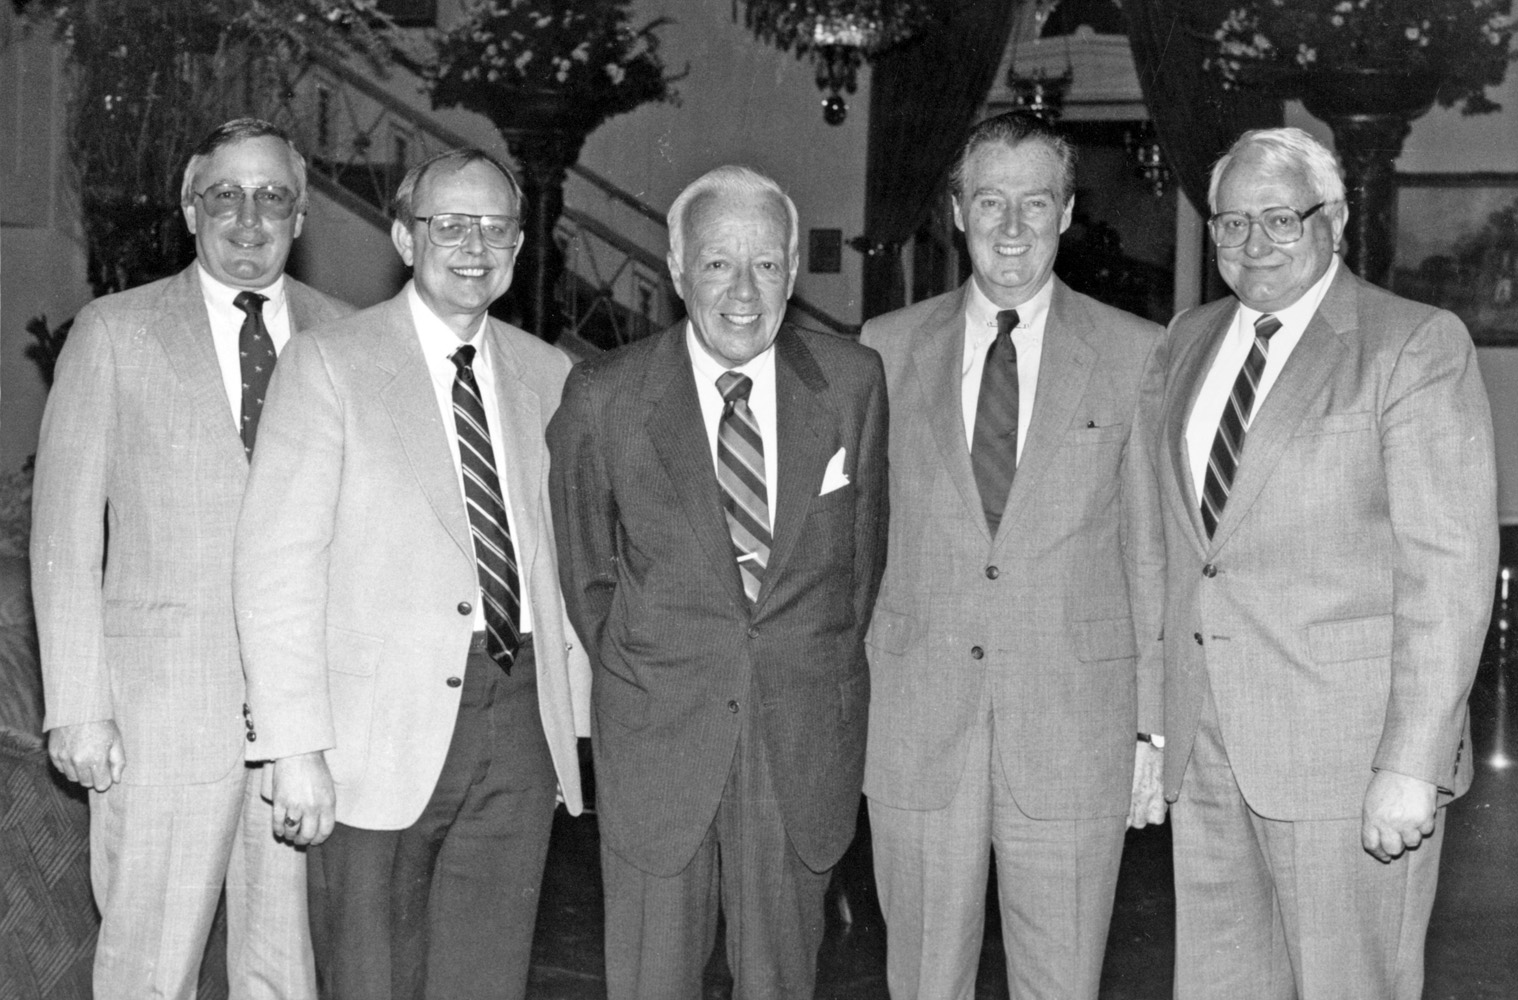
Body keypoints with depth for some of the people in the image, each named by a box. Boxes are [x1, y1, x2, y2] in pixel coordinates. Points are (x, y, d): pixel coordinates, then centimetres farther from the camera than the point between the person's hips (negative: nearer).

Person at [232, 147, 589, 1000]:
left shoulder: (547, 374, 11)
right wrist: (297, 747, -14)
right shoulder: (329, 363, -3)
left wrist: (574, 722, 8)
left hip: (521, 717, 4)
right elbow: (278, 565, -8)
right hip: (382, 732, -4)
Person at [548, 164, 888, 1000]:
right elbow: (586, 573, 7)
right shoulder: (603, 397, -5)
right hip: (657, 739, -1)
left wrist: (822, 665, 12)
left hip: (805, 740, 1)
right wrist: (638, 674, 9)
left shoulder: (852, 382, -1)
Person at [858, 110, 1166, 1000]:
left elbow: (1153, 552, 2)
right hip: (916, 729, 1)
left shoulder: (1135, 355, 1)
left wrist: (1154, 727, -2)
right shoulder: (887, 349, 5)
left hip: (1075, 728, -1)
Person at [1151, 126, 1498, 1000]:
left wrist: (1413, 765, -17)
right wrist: (1162, 714, 10)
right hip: (1206, 749, 6)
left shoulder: (1416, 345, -5)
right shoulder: (1189, 342, 14)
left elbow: (1449, 566, -12)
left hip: (1347, 748, -5)